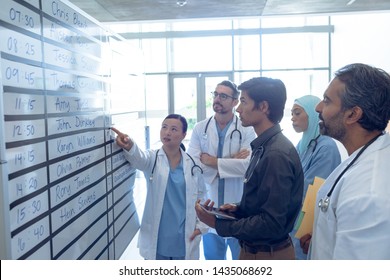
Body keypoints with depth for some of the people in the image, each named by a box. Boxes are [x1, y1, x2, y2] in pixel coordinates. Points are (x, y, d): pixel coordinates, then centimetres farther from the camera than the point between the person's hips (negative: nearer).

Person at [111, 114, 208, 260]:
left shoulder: (192, 164, -1)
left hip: (184, 239, 1)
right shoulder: (153, 158, -5)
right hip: (157, 238, -1)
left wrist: (201, 225, -1)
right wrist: (129, 146, -51)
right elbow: (139, 158, -29)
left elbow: (201, 196, 7)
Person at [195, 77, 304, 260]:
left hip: (269, 254, -8)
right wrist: (238, 208, -3)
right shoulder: (263, 147, 3)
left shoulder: (277, 154, -25)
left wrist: (217, 224, -19)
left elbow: (271, 224, -25)